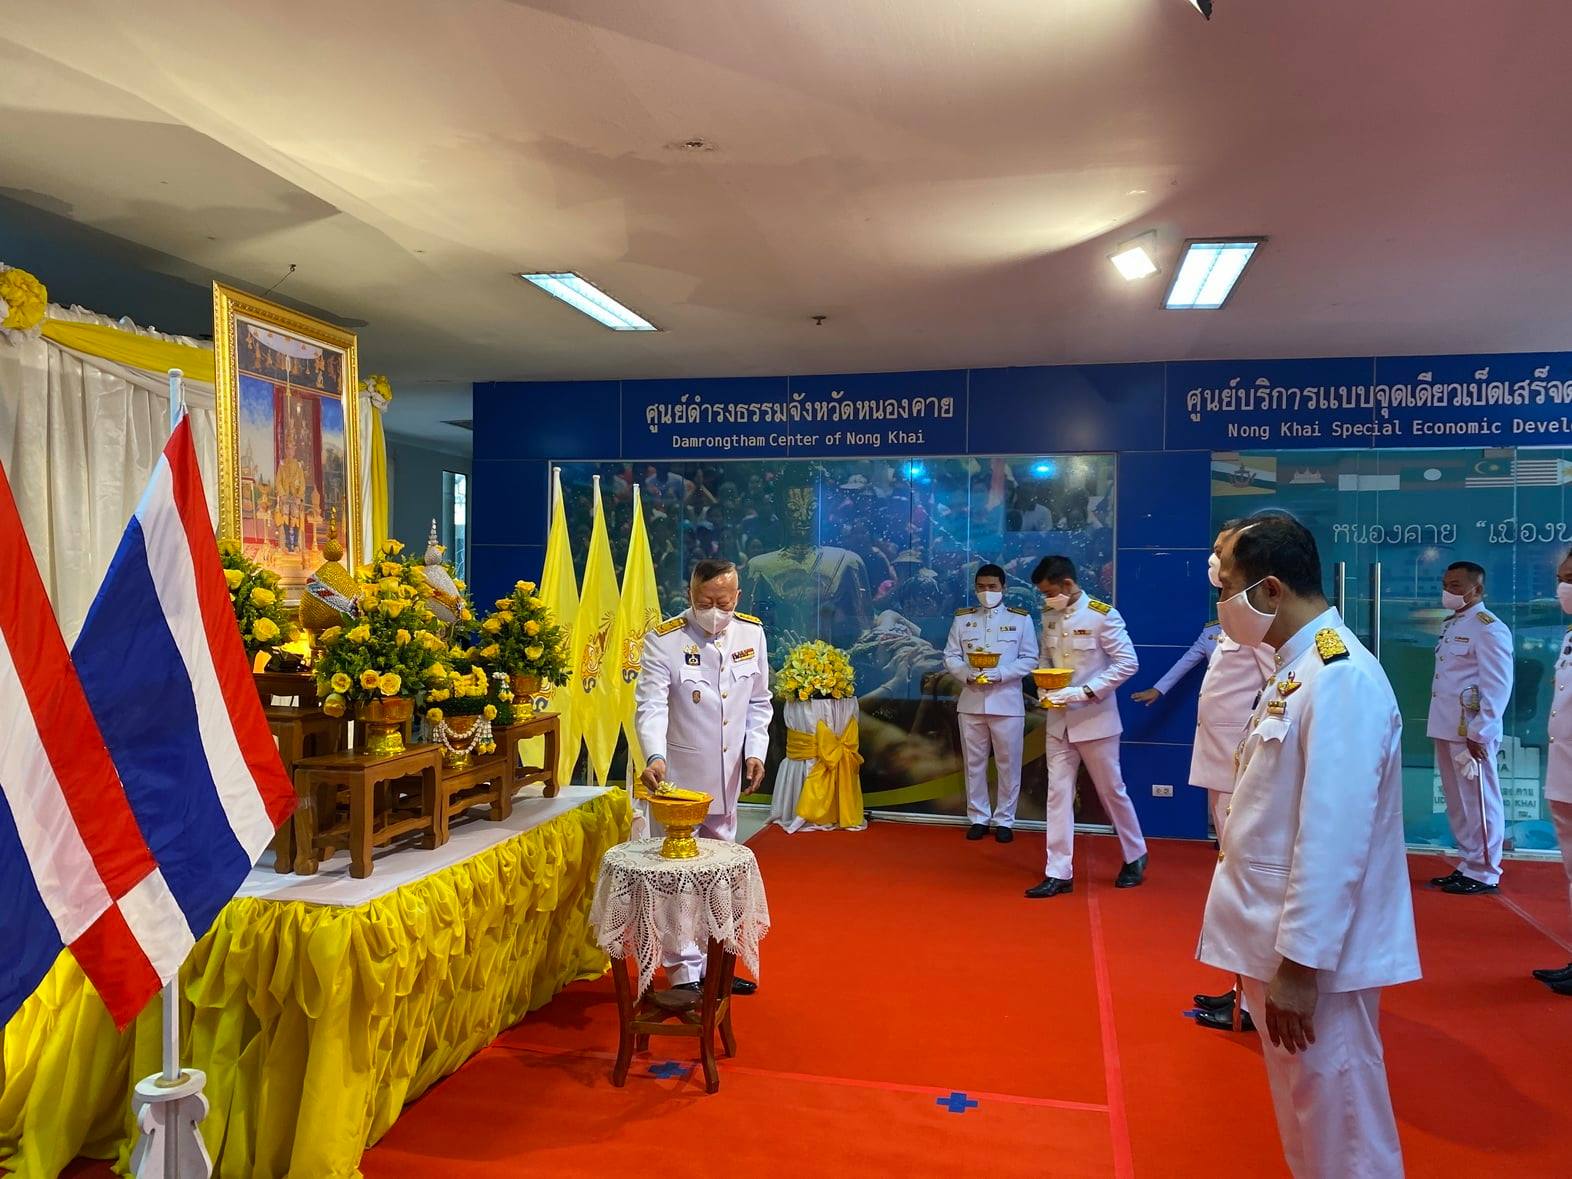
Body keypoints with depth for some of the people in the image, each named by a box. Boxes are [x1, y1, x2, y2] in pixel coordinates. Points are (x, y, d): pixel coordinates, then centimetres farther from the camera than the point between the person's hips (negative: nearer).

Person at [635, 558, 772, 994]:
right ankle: (685, 974, 11)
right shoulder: (664, 640, -15)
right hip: (678, 775, -5)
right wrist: (655, 757, -38)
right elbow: (651, 705, -22)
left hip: (728, 776, 5)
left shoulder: (751, 632, -1)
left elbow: (759, 702, 8)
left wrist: (755, 751, -1)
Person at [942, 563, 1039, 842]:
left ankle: (1005, 820, 15)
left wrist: (1000, 675, -16)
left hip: (1007, 701, -2)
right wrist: (967, 675, -14)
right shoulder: (962, 618, 8)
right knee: (974, 762, 9)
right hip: (971, 701, 2)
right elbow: (950, 656, 5)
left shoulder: (1021, 619, 2)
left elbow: (1029, 659, -2)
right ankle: (978, 818, 19)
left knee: (1008, 764, 3)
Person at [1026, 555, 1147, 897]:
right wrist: (1044, 690, -3)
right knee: (1058, 793, 3)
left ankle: (1135, 857, 31)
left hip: (1095, 718, -5)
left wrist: (1083, 693, -21)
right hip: (1058, 719, 5)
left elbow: (1128, 663, -15)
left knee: (1111, 791, 9)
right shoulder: (1049, 616, 3)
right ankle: (1059, 873, 7)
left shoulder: (1102, 615, -14)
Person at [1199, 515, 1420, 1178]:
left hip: (1313, 951, -9)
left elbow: (1333, 840, -25)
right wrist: (1271, 949, 18)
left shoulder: (1342, 679, -21)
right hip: (1282, 936, 9)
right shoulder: (1298, 670, 10)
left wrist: (1298, 963, -21)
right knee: (1305, 1118, 22)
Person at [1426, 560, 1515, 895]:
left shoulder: (1489, 628, -11)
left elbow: (1497, 687, -16)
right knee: (1457, 804, 15)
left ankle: (1484, 873, 10)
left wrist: (1479, 733, -18)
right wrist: (1441, 727, 15)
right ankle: (1467, 865, 25)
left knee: (1479, 802, 1)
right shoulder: (1450, 626, 15)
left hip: (1471, 732, -9)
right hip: (1446, 730, 9)